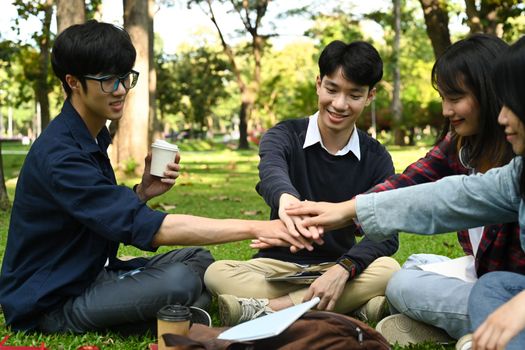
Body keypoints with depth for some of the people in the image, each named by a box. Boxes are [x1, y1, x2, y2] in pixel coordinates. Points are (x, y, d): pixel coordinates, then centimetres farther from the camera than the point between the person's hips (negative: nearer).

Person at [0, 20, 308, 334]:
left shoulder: (93, 137, 7)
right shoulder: (59, 155, -24)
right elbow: (146, 227, -30)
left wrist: (142, 193, -8)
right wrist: (255, 228, -32)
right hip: (50, 305, -9)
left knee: (199, 259, 4)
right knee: (179, 281, -28)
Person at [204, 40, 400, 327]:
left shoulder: (376, 159, 0)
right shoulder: (285, 136, -6)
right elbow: (272, 172, -30)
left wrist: (343, 269, -33)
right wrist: (286, 198, -56)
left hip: (336, 267, 1)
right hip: (279, 265, -1)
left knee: (388, 270, -30)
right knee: (217, 273, -28)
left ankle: (264, 310, -30)